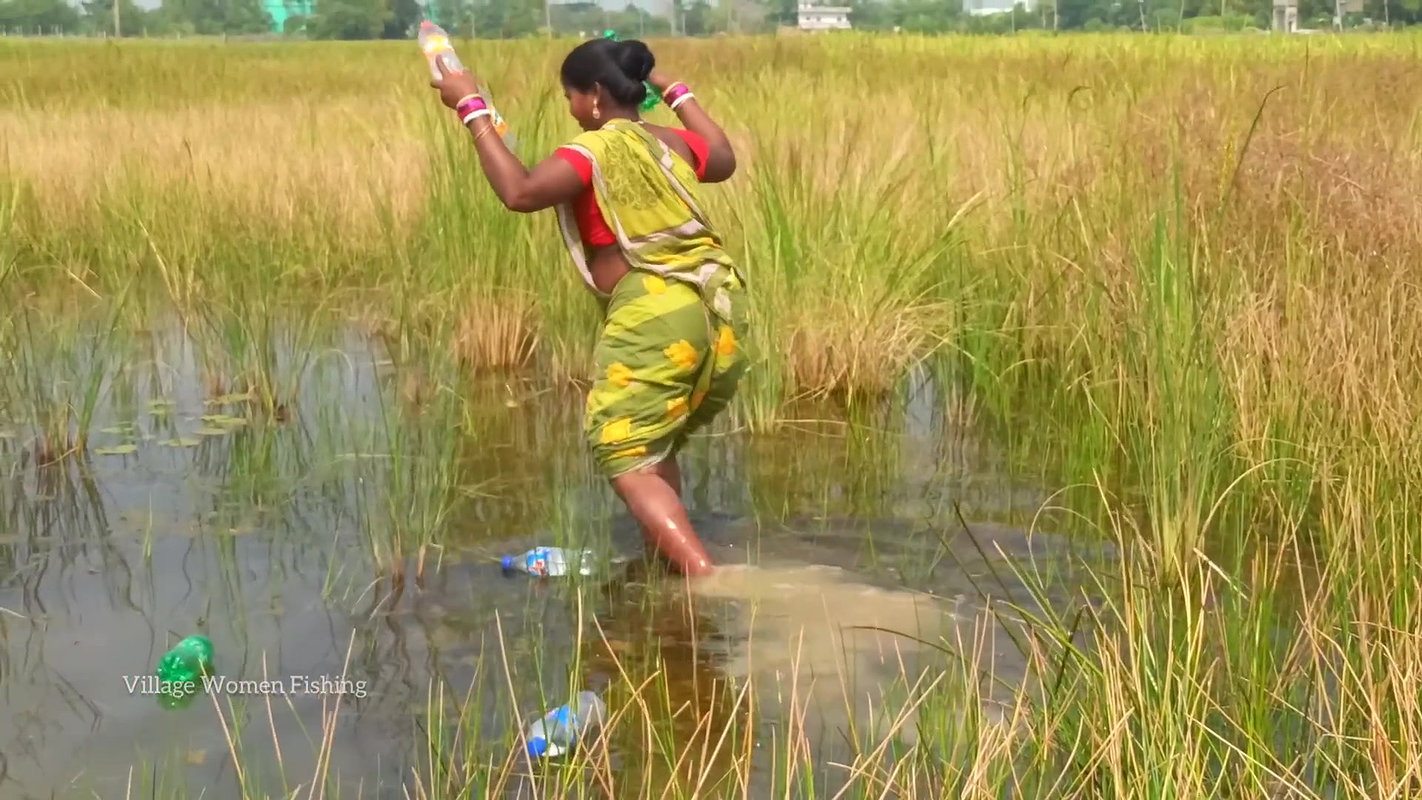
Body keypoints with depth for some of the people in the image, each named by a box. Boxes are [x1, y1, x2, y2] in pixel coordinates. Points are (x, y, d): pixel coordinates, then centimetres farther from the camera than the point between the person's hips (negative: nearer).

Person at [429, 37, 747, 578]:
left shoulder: (594, 151, -9)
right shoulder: (672, 143, 14)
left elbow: (520, 192, -23)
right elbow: (725, 160, 36)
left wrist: (473, 111, -14)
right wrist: (675, 92, 42)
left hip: (656, 316, -8)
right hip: (720, 308, 8)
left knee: (626, 460, -5)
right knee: (653, 443, 25)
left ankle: (707, 579, -19)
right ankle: (660, 558, 28)